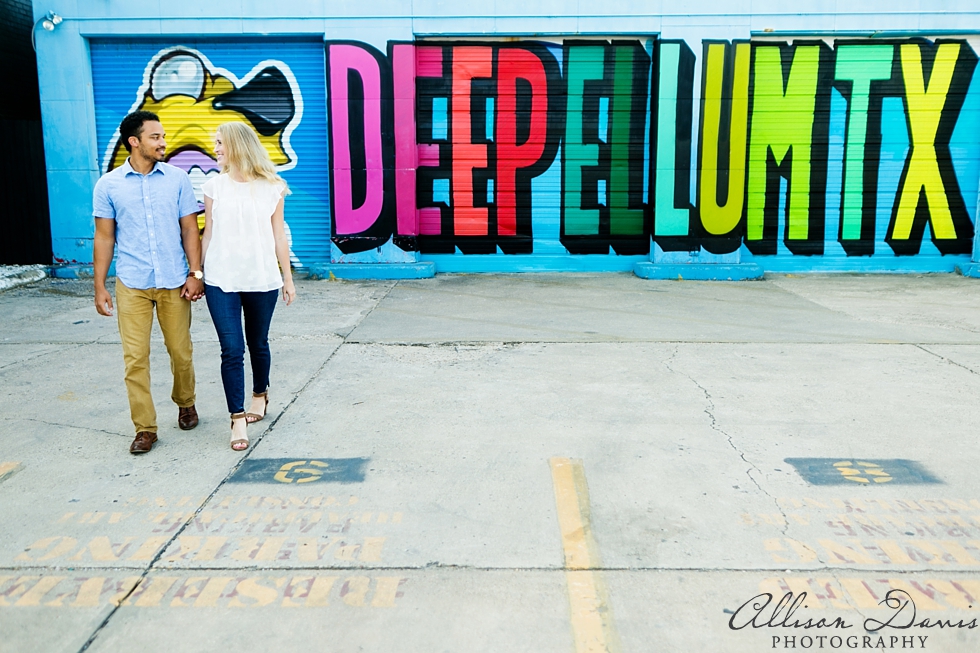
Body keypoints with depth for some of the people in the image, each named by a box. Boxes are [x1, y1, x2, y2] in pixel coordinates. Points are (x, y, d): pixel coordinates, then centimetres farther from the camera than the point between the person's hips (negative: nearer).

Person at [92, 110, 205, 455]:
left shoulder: (177, 178, 2)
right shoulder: (108, 185, 1)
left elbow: (190, 229, 4)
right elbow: (104, 238, 4)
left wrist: (195, 274, -3)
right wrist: (99, 287, 2)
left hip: (174, 283, 1)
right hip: (132, 285, 0)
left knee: (181, 352, 8)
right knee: (135, 358, -1)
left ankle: (185, 404, 33)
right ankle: (144, 428, 9)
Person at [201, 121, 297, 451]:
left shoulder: (271, 187, 0)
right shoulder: (215, 186, 3)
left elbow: (278, 236, 3)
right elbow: (208, 234, 7)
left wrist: (288, 279, 4)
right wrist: (196, 273, 5)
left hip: (262, 280, 0)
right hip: (221, 281, 0)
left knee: (258, 344, 15)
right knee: (232, 350, -5)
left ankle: (260, 394, 40)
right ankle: (238, 418, 2)